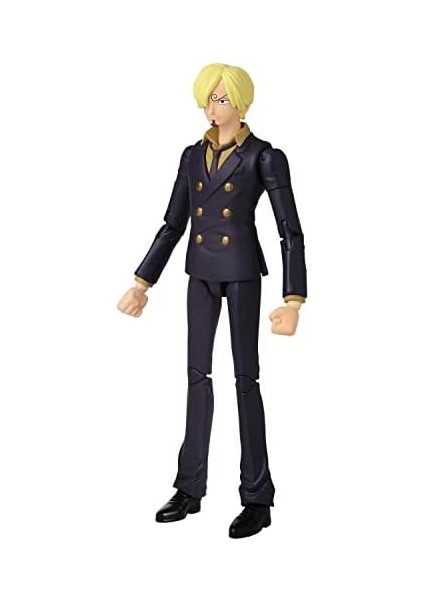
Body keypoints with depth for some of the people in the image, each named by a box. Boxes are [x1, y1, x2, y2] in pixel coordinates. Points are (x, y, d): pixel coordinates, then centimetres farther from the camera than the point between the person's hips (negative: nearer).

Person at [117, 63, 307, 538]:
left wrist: (293, 302, -22)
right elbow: (173, 225, 11)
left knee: (245, 376, -3)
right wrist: (142, 284, 6)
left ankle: (257, 499, 7)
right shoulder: (193, 156, 9)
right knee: (198, 373, 9)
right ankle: (190, 489, 19)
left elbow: (291, 232, -13)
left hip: (241, 272, -6)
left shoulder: (265, 158, -9)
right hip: (201, 271, 6)